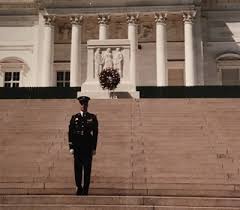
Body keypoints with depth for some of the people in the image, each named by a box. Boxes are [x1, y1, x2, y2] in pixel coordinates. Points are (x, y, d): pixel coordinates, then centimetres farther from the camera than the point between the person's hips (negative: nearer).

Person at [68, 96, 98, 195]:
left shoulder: (92, 117, 5)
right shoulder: (74, 117, 7)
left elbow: (95, 133, 4)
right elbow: (70, 133, 5)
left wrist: (94, 148, -1)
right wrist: (71, 147, -2)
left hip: (88, 147, -1)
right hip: (77, 147, 1)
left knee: (87, 168, 0)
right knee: (77, 168, 5)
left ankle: (85, 189, 9)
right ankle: (79, 187, 21)